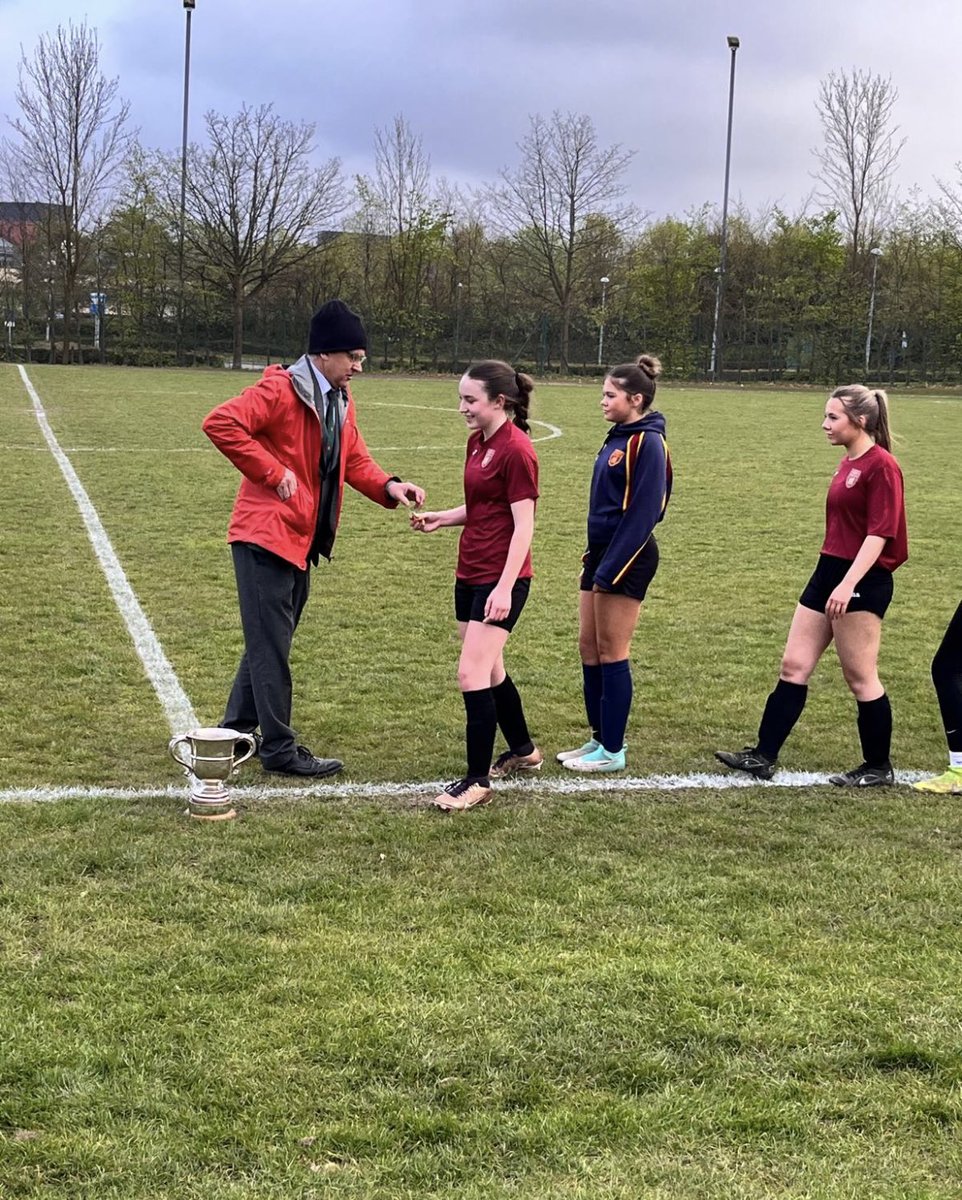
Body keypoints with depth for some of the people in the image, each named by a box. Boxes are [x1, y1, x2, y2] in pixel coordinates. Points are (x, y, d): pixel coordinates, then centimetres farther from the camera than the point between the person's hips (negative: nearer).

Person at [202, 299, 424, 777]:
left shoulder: (341, 402, 12)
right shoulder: (280, 390, -16)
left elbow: (355, 460, 17)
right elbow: (220, 423, -23)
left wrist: (388, 486, -3)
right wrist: (272, 473, -21)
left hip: (300, 540, 10)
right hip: (267, 535, -10)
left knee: (270, 642, 18)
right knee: (271, 644, -2)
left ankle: (235, 732, 31)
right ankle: (279, 749, 6)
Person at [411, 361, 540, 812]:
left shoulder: (516, 450, -16)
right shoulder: (477, 443, 10)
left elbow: (523, 525, -17)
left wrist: (505, 588, -22)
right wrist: (441, 518, 5)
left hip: (500, 578, -9)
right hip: (470, 574, 9)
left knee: (472, 675, -11)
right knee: (489, 672, 19)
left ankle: (477, 781, -2)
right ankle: (523, 751, 37)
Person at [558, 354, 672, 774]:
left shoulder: (647, 443, -15)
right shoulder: (618, 437, 13)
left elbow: (641, 514, -19)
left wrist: (609, 571, -20)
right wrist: (593, 557, 17)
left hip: (626, 557, -9)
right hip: (601, 550, 9)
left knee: (611, 651, -2)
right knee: (588, 645, 12)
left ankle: (612, 751, 7)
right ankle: (599, 739, 22)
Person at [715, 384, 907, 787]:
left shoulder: (881, 466, -14)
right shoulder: (848, 463, 13)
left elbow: (880, 533, -21)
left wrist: (848, 583, -27)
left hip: (862, 581, -9)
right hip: (828, 572, 10)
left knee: (860, 676, 1)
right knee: (793, 666, 7)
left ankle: (879, 768, 15)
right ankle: (763, 756, 10)